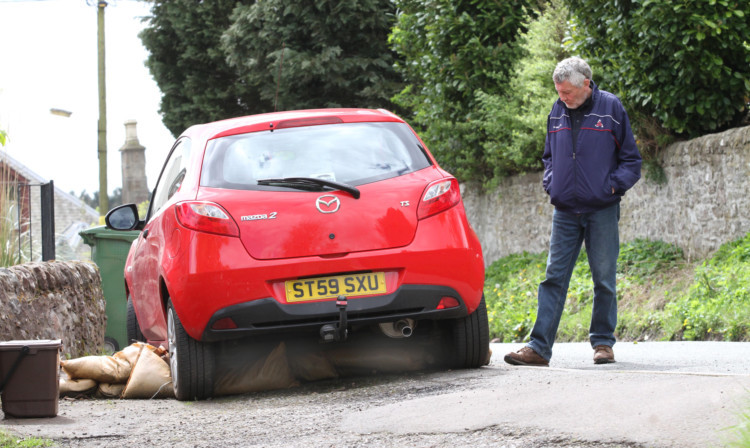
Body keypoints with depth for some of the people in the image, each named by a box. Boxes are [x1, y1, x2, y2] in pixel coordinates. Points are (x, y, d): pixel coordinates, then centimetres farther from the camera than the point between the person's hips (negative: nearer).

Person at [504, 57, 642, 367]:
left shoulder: (610, 109, -3)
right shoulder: (557, 112, 9)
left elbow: (631, 161, 2)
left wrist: (612, 185, -10)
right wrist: (551, 184, 6)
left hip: (601, 210, -3)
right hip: (565, 211, 3)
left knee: (604, 280, 3)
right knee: (554, 277, -2)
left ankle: (603, 342, 15)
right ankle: (539, 347, -6)